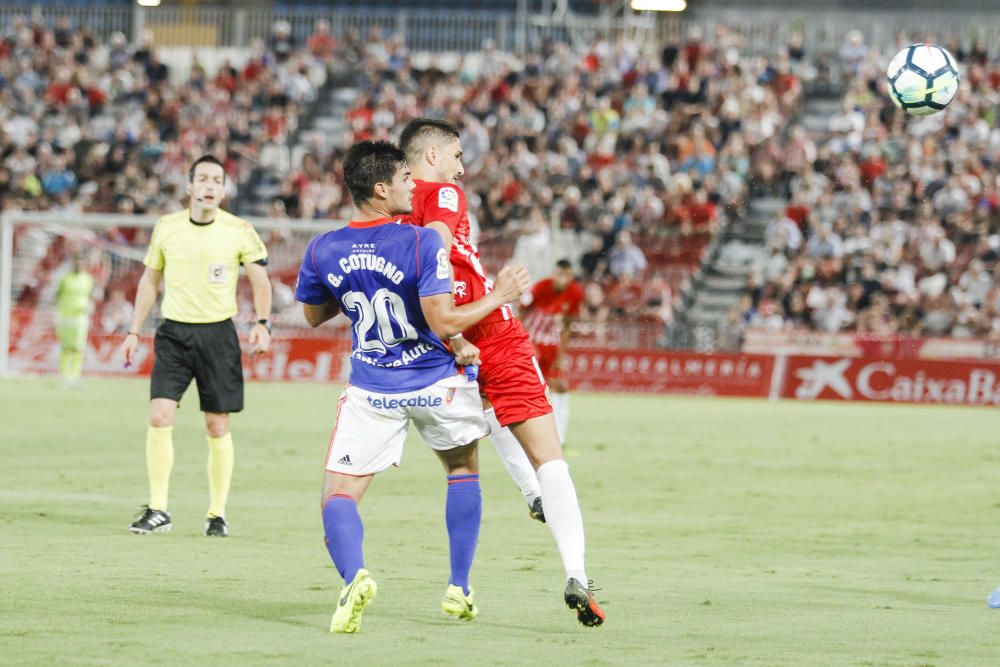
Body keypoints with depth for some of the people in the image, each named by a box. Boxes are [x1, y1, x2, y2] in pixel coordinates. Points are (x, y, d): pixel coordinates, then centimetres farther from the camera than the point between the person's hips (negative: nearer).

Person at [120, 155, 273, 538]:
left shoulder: (239, 231, -2)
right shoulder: (166, 228, 4)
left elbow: (260, 281, 4)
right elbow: (150, 280, 15)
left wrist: (263, 324, -11)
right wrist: (134, 331, 12)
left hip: (218, 334, -1)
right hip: (174, 333, 1)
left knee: (217, 427, 2)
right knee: (159, 417, -12)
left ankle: (217, 514, 14)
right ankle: (157, 510, -6)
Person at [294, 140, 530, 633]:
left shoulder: (322, 251, -5)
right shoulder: (421, 243, -18)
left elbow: (313, 316, 12)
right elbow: (443, 323, -22)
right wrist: (498, 296, -10)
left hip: (372, 391, 1)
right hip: (437, 384, -1)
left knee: (338, 495, 3)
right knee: (463, 468, 25)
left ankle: (354, 575, -28)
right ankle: (459, 588, 20)